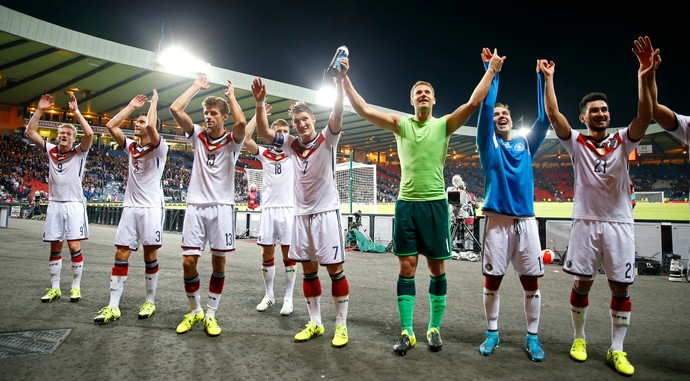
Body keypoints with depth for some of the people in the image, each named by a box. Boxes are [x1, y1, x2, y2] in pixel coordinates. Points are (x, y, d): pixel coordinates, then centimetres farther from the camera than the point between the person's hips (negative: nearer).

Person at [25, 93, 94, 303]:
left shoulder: (79, 152, 1)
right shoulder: (50, 150, 12)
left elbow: (89, 134, -16)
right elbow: (30, 132, 9)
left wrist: (76, 111, -13)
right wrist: (39, 110, 3)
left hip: (74, 204, -4)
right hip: (54, 204, 4)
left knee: (74, 247, -6)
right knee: (55, 247, 7)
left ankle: (76, 286, 5)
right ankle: (54, 288, 15)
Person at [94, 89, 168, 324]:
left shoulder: (159, 148, -3)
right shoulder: (131, 147, 14)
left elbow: (151, 126, -22)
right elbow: (110, 126, 8)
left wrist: (154, 102, -7)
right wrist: (130, 106, 13)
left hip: (152, 208, -5)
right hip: (130, 207, 6)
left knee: (150, 254, 1)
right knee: (121, 255, 1)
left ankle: (150, 301, 14)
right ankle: (113, 306, 5)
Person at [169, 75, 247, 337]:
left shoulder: (232, 141, 3)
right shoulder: (197, 135, 11)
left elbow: (241, 122, -20)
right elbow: (175, 109, 0)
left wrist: (231, 95, -4)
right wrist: (197, 86, 9)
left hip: (221, 206, -2)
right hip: (195, 205, 2)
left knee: (218, 261, 2)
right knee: (188, 262, -1)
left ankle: (210, 314, 16)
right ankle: (194, 310, 19)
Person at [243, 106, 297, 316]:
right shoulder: (264, 154, 8)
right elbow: (245, 137, -4)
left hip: (288, 209, -2)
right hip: (268, 209, 2)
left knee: (288, 254, 1)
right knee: (267, 254, 6)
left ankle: (288, 298, 10)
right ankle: (269, 295, 20)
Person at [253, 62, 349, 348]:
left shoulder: (327, 139, -4)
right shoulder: (291, 144, 7)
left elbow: (337, 113, -20)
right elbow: (264, 133, -1)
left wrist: (339, 81, -35)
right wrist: (259, 102, -14)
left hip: (326, 212, -5)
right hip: (301, 214, 5)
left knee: (335, 269, -1)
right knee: (308, 270, 9)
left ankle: (341, 324, 11)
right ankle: (315, 323, 21)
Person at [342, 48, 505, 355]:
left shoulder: (444, 125, 4)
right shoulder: (400, 124, 6)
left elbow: (473, 103, -9)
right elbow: (363, 110, -1)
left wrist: (491, 70, -9)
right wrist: (345, 79, -6)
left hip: (435, 203, 0)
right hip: (406, 203, 1)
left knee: (437, 268, 6)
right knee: (407, 268, 3)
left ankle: (434, 329, 21)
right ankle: (407, 333, 12)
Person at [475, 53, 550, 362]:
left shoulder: (526, 144, 14)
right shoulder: (488, 142, 8)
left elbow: (544, 118, 5)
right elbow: (485, 107, -2)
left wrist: (542, 78, 4)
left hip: (526, 220, 2)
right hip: (497, 219, -2)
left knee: (531, 281, 5)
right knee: (492, 280, 4)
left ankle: (532, 337, 18)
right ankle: (492, 332, 19)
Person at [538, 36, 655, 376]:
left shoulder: (622, 141, 4)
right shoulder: (576, 142, 1)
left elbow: (645, 116, -13)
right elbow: (553, 114, -10)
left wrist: (643, 77, -23)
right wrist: (549, 78, -11)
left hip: (620, 223, 2)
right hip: (586, 221, -1)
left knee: (621, 287, 4)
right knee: (582, 283, 5)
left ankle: (616, 350, 15)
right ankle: (579, 338, 22)